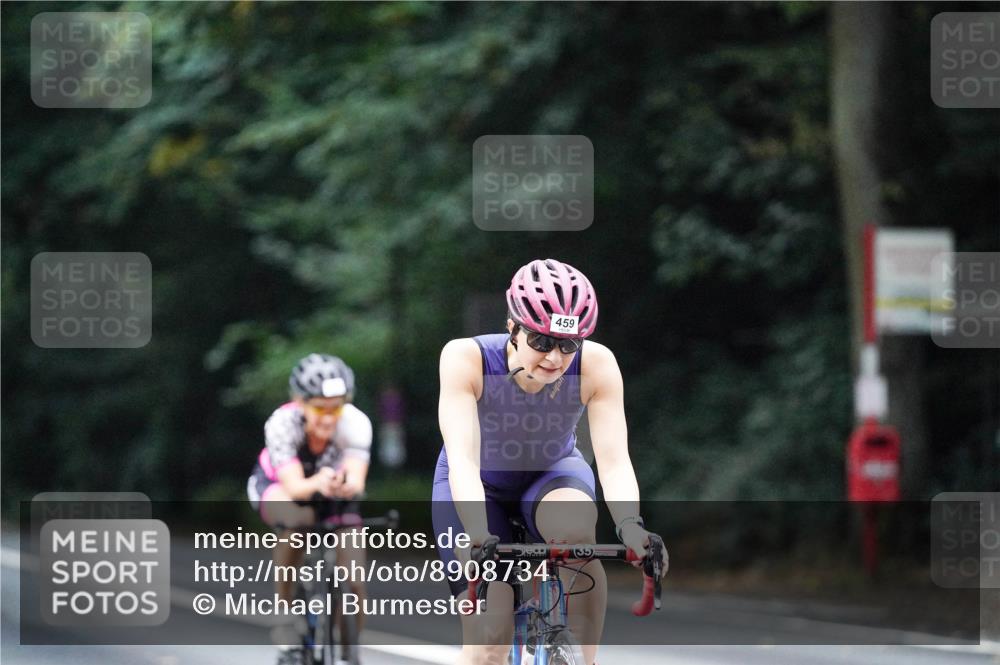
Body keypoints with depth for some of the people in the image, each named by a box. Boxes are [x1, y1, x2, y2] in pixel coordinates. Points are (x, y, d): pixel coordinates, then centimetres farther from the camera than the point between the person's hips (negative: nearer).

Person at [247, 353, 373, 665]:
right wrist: (318, 482, -65)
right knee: (297, 519, -38)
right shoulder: (283, 423, -35)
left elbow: (357, 480, -42)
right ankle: (286, 627, -25)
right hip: (277, 483, -2)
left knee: (354, 584, -14)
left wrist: (348, 485, -66)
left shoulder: (356, 423, -31)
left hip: (333, 493, 2)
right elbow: (294, 487, -42)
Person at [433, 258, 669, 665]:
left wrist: (630, 525, -52)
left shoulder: (596, 365, -27)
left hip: (551, 474, 1)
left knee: (576, 533, -35)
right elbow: (463, 459, -40)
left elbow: (614, 460, -33)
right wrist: (479, 536, -56)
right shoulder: (466, 358, -32)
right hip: (479, 485, -1)